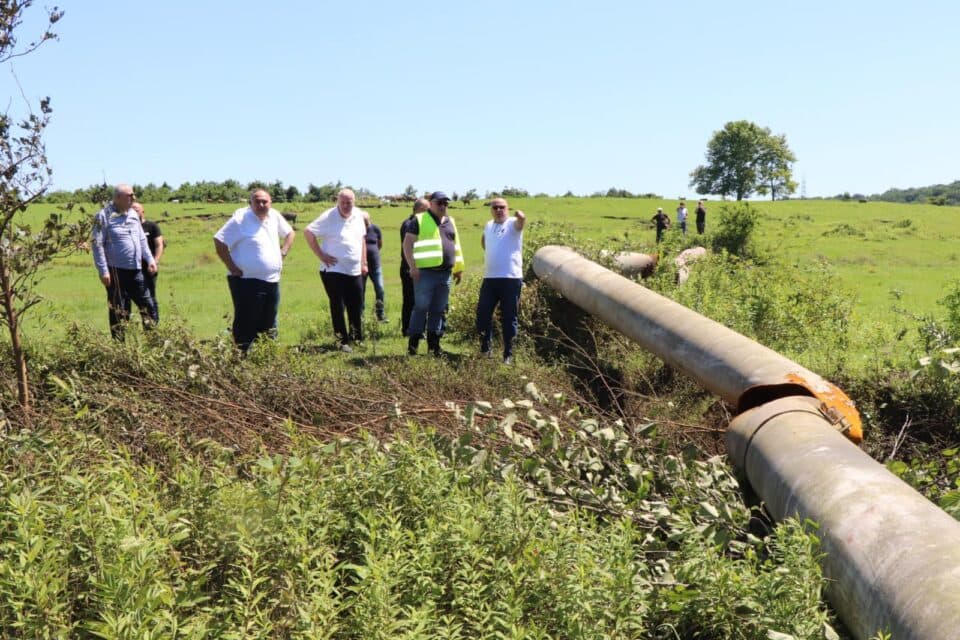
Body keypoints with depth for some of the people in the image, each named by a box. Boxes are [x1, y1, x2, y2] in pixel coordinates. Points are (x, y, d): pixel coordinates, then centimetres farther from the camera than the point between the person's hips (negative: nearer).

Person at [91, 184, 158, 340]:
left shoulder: (133, 214, 12)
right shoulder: (104, 216, -8)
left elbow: (142, 239, 21)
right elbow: (97, 244, -11)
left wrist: (150, 259, 10)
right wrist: (103, 270, -16)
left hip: (136, 271, 6)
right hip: (116, 271, -6)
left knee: (148, 304, 9)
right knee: (119, 311, 1)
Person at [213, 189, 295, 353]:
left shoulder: (274, 216, 6)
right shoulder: (241, 218, -12)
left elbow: (290, 232, 24)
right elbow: (219, 241, -16)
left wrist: (283, 252, 10)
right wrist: (231, 267, -15)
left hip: (272, 280, 7)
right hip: (246, 281, -7)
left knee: (269, 325, 14)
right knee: (246, 326, -4)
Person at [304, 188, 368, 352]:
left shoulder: (358, 215, 7)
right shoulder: (328, 217, -11)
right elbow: (308, 232, -10)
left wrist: (364, 262, 16)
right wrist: (321, 255, -12)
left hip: (355, 271, 5)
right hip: (333, 270, -5)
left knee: (357, 306, 11)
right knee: (338, 307, 0)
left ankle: (356, 338, 26)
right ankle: (343, 341, 7)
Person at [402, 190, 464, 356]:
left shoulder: (450, 222, 18)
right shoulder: (420, 220, 0)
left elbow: (456, 245, 25)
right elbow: (407, 243, -4)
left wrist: (459, 268, 21)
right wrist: (412, 266, -13)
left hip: (445, 274, 6)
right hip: (425, 273, -5)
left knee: (439, 310, 8)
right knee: (421, 308, -5)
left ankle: (434, 344, 15)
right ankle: (413, 343, 2)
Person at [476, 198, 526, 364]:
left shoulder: (513, 224, -4)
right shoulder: (489, 225, 14)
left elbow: (520, 222, -29)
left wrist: (521, 217, -52)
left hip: (511, 278, -5)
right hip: (489, 277, 5)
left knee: (509, 318, 0)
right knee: (482, 314, 4)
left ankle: (508, 355, 7)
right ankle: (485, 350, 18)